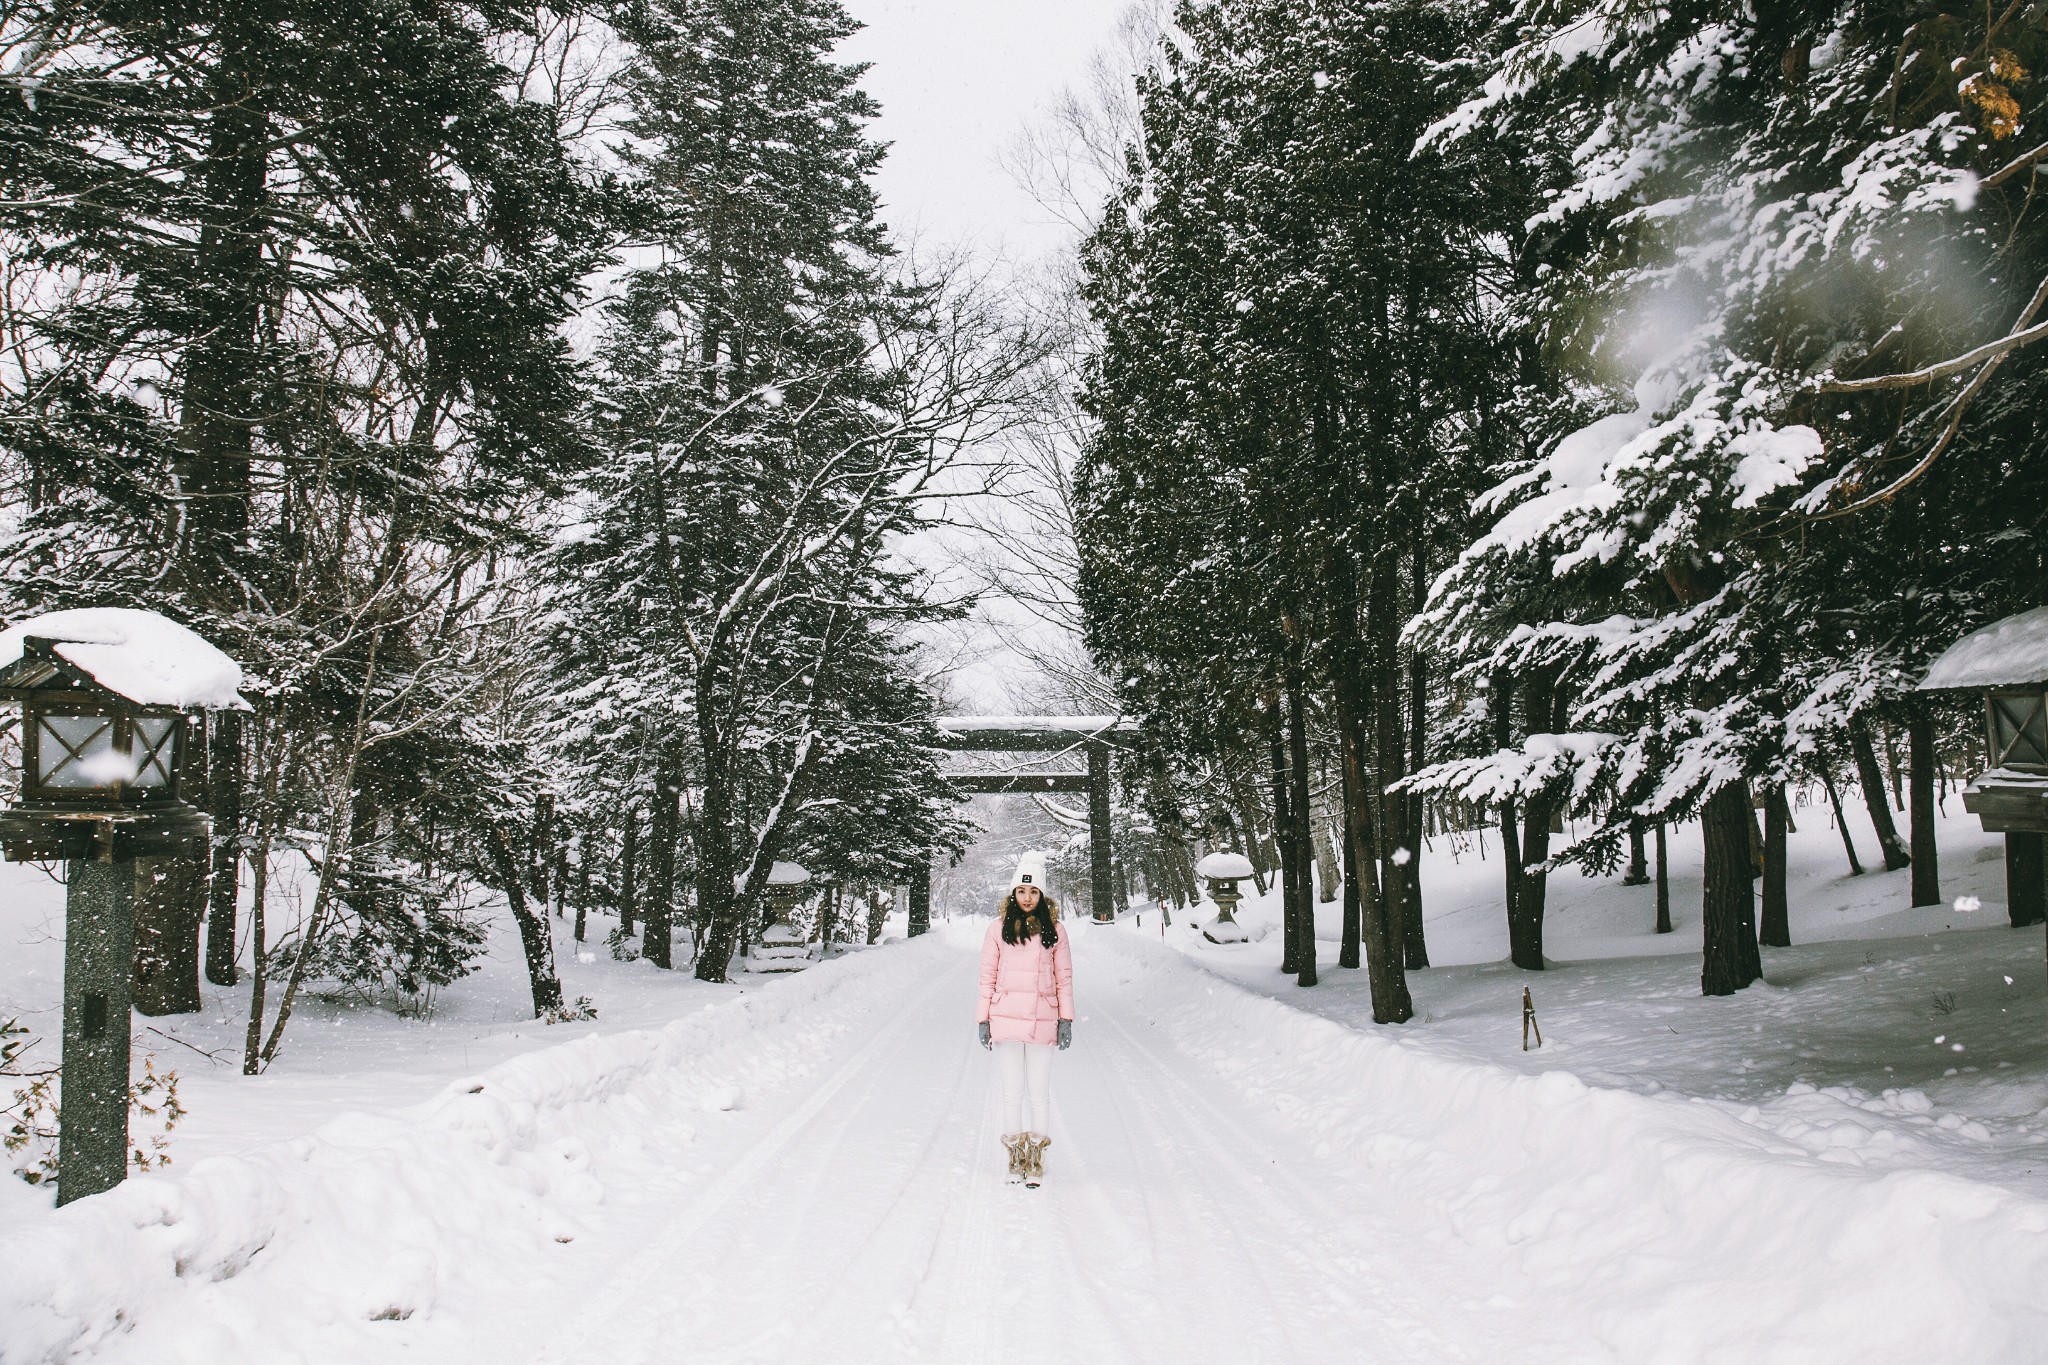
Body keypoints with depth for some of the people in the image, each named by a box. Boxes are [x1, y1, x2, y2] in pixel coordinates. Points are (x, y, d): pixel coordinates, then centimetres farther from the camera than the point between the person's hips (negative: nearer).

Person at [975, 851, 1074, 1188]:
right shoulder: (998, 929, 3)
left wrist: (1066, 1019, 1)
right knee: (1013, 1091, 5)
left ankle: (1036, 1159, 11)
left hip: (1042, 1021, 0)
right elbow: (988, 977, 5)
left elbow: (1064, 977, 6)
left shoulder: (1053, 930, 4)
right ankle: (1015, 1157, 13)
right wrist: (983, 1019, 2)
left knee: (1039, 1092, 2)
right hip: (1006, 1019, 0)